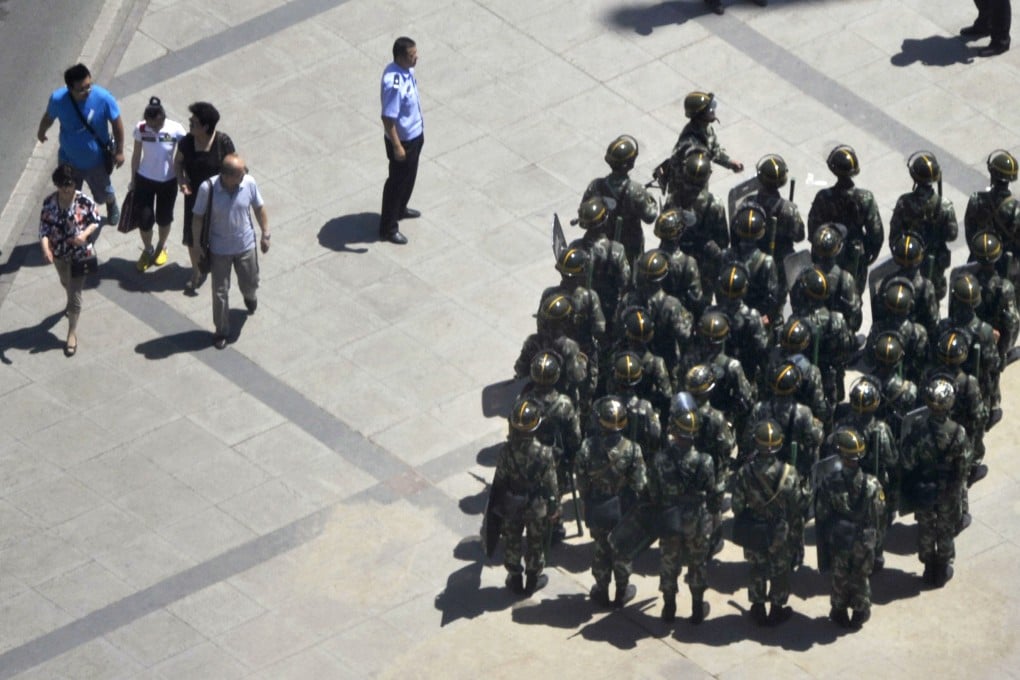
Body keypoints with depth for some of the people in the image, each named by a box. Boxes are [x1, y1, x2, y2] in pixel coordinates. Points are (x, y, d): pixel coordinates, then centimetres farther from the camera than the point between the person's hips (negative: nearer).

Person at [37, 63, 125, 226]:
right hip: (68, 160, 0)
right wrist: (41, 133, 16)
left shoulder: (103, 98, -32)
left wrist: (119, 151, -6)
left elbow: (116, 123, -15)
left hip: (96, 160, 0)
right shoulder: (57, 99, -28)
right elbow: (48, 118, -4)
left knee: (104, 193, 27)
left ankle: (112, 207, 63)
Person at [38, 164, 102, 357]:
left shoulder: (85, 202, -22)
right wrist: (45, 249, -33)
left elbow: (95, 222, -7)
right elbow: (44, 228, -15)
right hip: (59, 253, 3)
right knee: (66, 283, 31)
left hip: (80, 254, -3)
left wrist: (85, 234, -28)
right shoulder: (49, 202, -18)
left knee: (75, 293, 1)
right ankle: (72, 304, 65)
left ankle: (72, 333, 16)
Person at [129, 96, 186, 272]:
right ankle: (147, 250, 35)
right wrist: (133, 179, 6)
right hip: (145, 179, 1)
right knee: (144, 218, 5)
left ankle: (161, 246, 48)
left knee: (164, 218, 17)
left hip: (168, 181, -1)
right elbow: (136, 155, -4)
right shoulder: (141, 128, -18)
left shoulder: (176, 130, -23)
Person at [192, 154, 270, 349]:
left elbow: (259, 208, -1)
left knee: (250, 282, 21)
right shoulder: (208, 188, -26)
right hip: (219, 250, -3)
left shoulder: (249, 183, -19)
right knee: (220, 292, 7)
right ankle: (221, 331, 27)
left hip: (245, 245, 3)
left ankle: (249, 296, 59)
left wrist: (265, 234, 5)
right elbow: (198, 218, -14)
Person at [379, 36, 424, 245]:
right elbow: (388, 118, -30)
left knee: (409, 175, 28)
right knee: (398, 181, 6)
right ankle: (388, 228, 21)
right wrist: (397, 147, -24)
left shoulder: (406, 70, -6)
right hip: (402, 139, -9)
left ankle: (399, 209, 51)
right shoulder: (395, 84, -36)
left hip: (414, 134, 9)